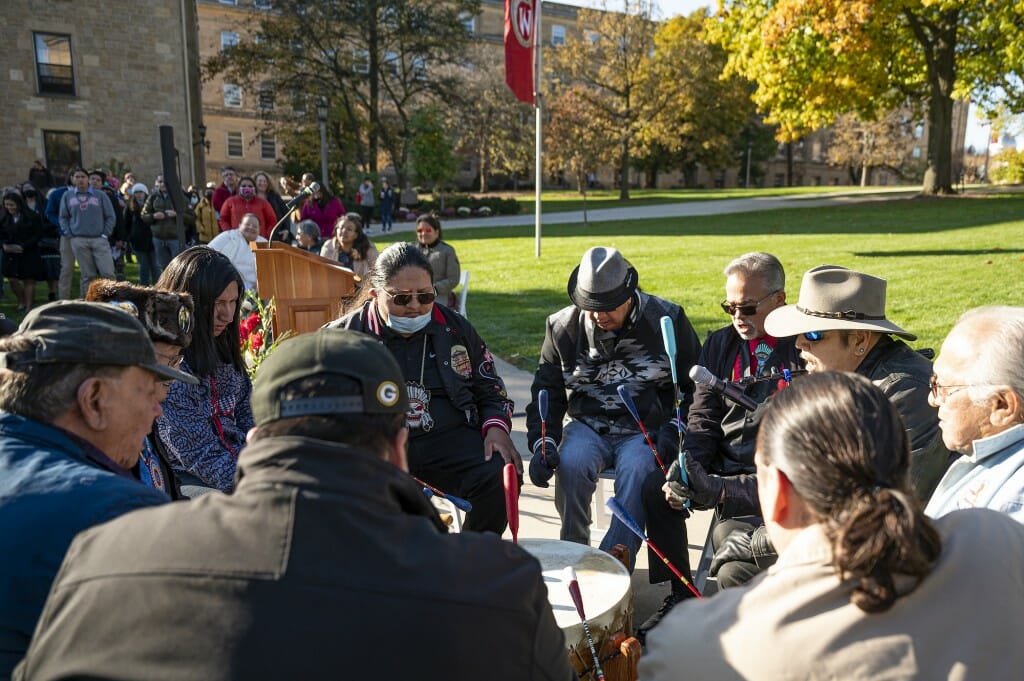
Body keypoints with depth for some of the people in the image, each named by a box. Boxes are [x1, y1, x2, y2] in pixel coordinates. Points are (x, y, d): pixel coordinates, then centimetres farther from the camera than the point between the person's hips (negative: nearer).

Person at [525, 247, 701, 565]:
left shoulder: (667, 319, -4)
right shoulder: (563, 326, 1)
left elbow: (696, 386, 3)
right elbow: (546, 391, 7)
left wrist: (674, 432, -11)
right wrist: (543, 443, -8)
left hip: (647, 428, -2)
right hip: (588, 425, 2)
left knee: (636, 469, -33)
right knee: (571, 463, -29)